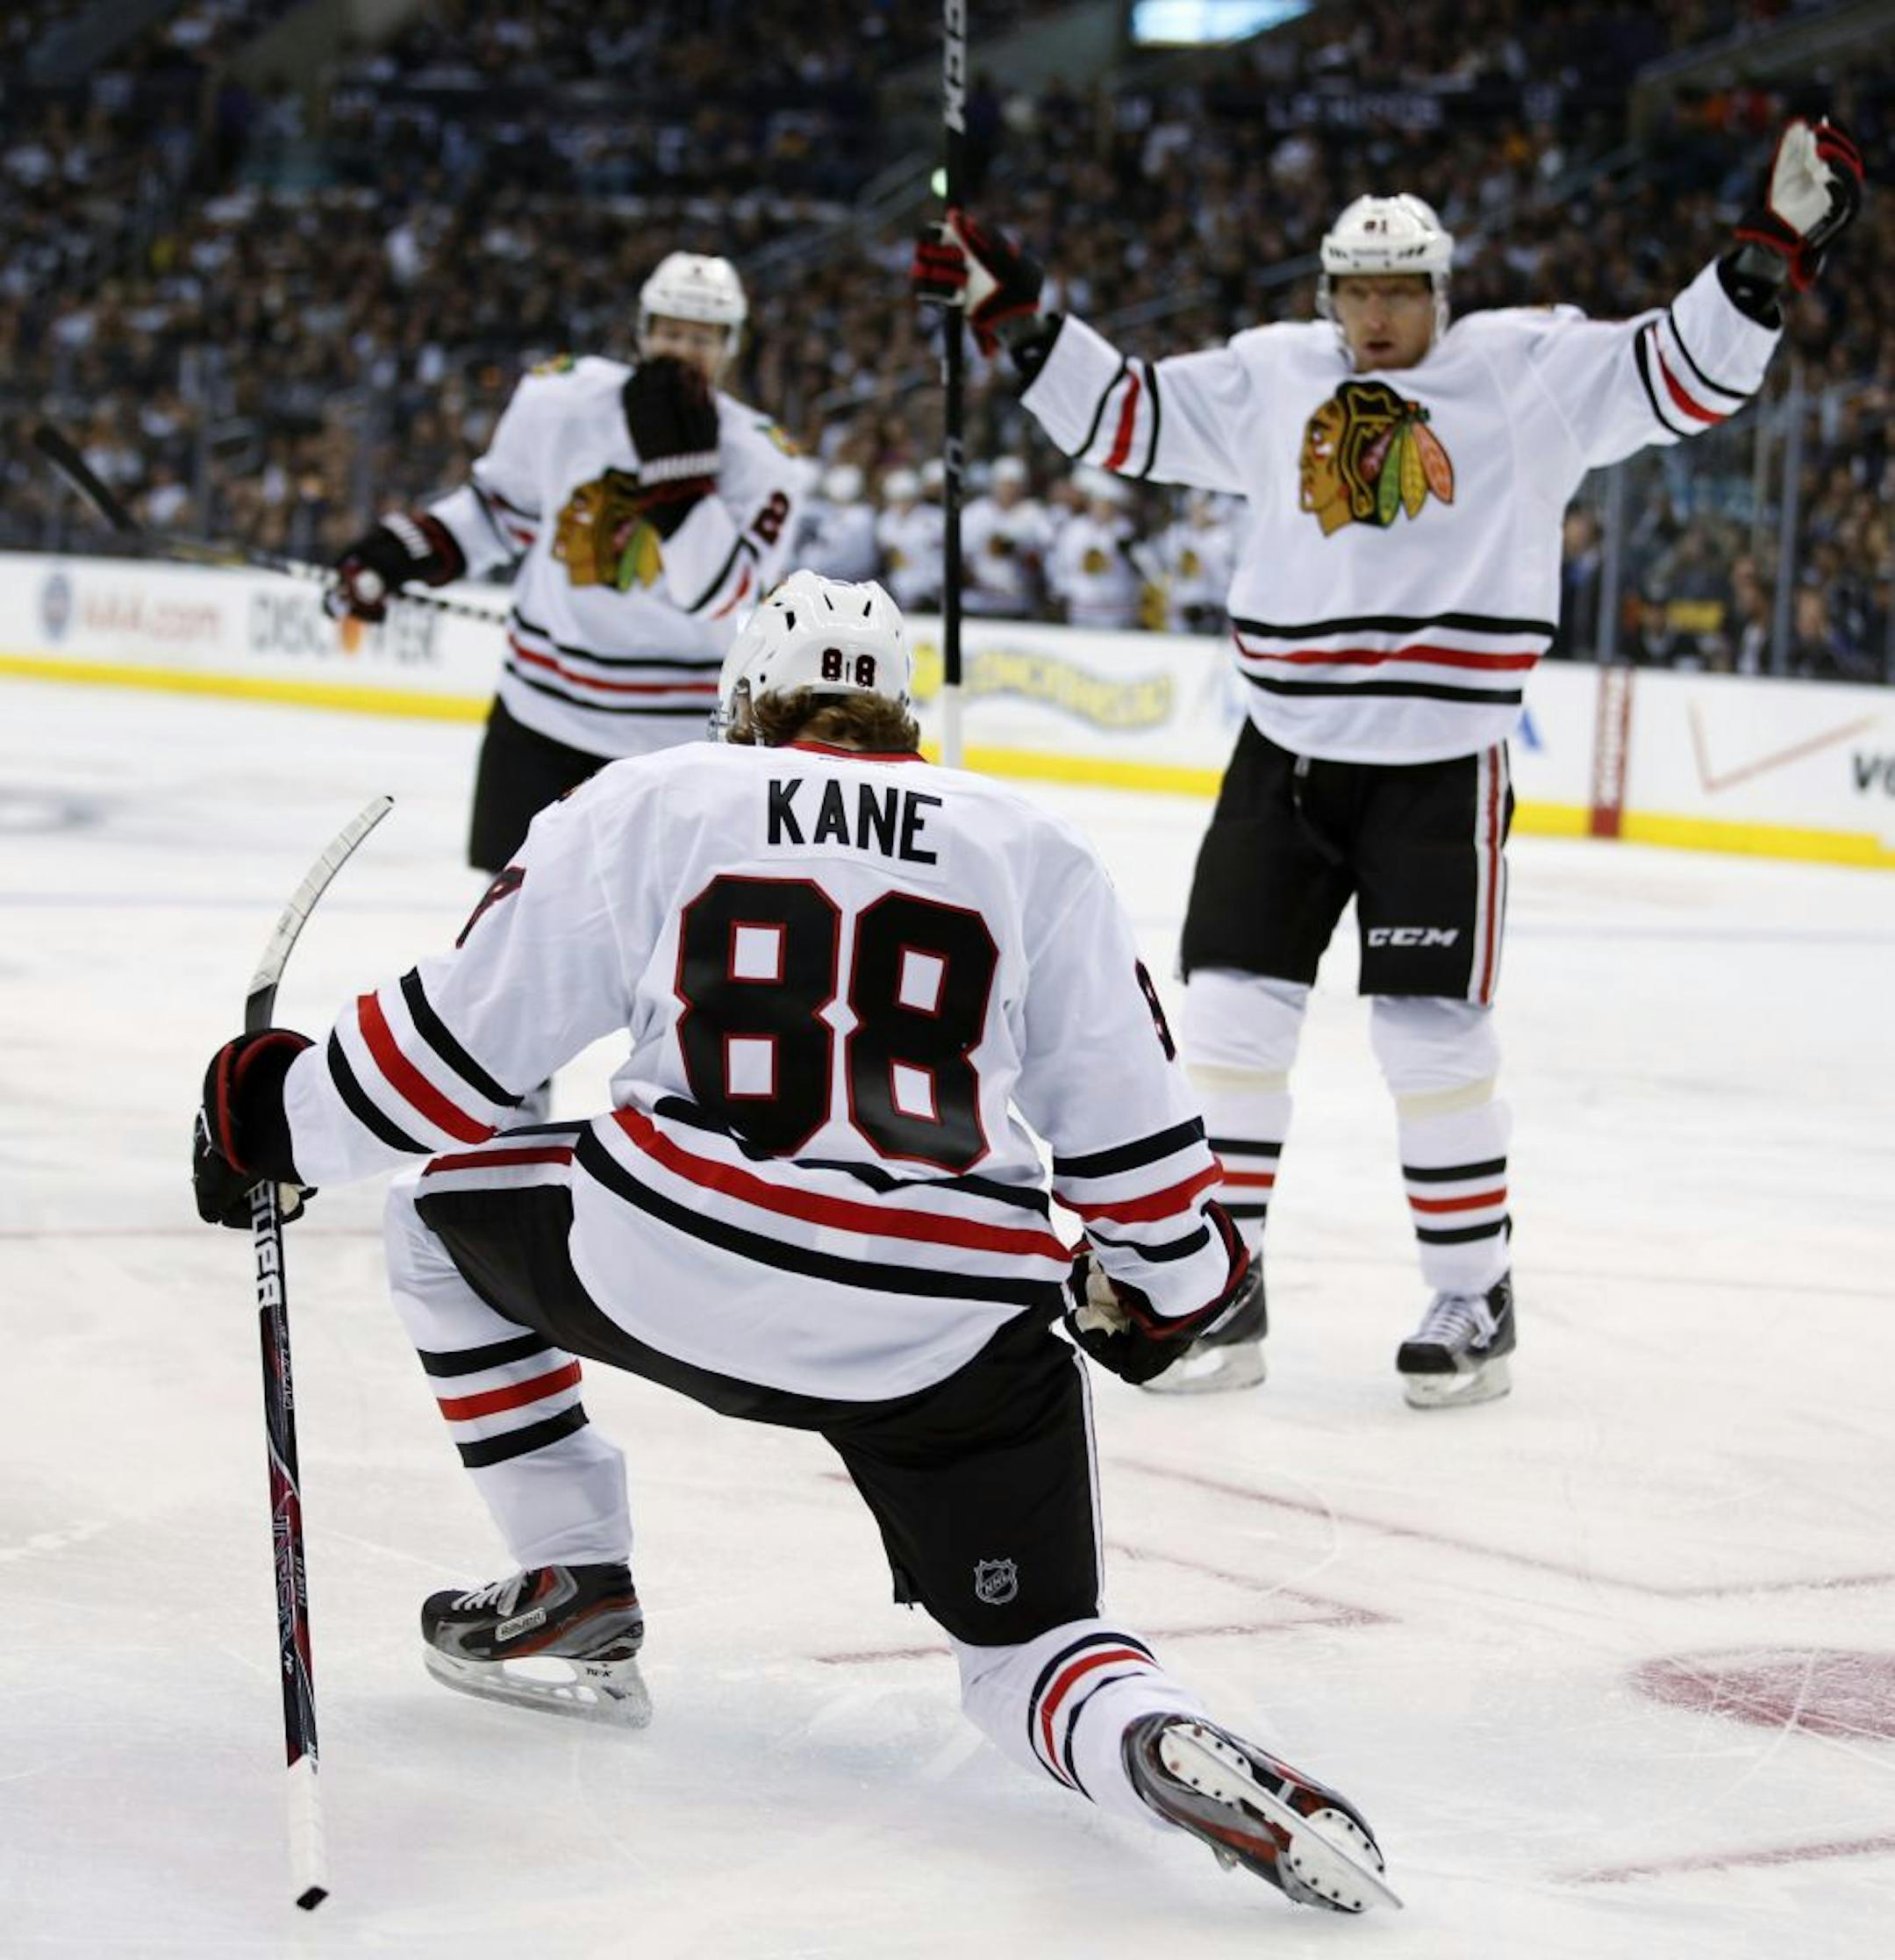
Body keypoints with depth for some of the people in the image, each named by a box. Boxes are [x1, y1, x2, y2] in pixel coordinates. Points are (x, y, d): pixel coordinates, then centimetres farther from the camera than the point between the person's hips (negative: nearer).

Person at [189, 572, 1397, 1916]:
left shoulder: (649, 805, 11)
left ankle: (575, 1585, 27)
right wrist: (1173, 1278, 34)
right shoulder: (1034, 850, 15)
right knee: (1027, 1645, 12)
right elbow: (1128, 1115, 16)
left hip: (675, 1270, -1)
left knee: (446, 1213, 28)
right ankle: (1167, 1748, -23)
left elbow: (464, 1038, 11)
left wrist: (280, 1114, 27)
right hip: (958, 1327, 1)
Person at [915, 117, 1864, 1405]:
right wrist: (1014, 315, 11)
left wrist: (1780, 246, -16)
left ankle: (1477, 1297, 13)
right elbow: (1120, 416, 16)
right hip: (1286, 754, 4)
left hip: (1442, 766, -4)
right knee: (1231, 1010, 3)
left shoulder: (1533, 368, -2)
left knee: (1431, 1035, -3)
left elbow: (1687, 376, -5)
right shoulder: (1269, 379, 7)